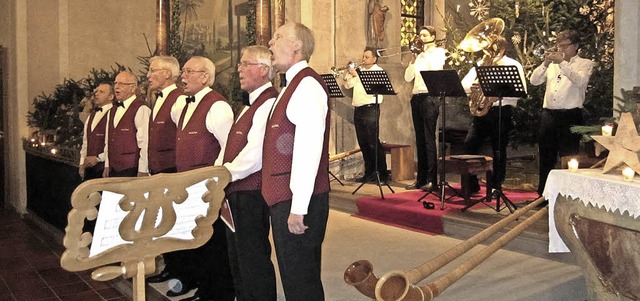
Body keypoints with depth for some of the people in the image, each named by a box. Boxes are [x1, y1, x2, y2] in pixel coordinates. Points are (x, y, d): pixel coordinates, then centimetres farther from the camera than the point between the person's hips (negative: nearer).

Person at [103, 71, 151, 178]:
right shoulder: (112, 110, 16)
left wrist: (142, 172, -19)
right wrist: (107, 166, 16)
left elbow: (144, 144, -17)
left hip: (132, 171, -7)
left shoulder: (141, 109, -12)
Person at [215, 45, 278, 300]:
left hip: (252, 191, -10)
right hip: (236, 191, 10)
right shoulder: (250, 105, 18)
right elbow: (231, 147, 20)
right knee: (237, 256, 19)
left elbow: (256, 154, -24)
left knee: (253, 259, -1)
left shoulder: (269, 103, -16)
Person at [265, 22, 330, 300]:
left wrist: (298, 207, -24)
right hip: (284, 198, 9)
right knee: (294, 275, 18)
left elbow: (309, 149, -22)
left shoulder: (307, 85, -13)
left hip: (298, 201, -9)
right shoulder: (293, 85, 16)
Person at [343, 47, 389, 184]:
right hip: (358, 110, 7)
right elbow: (348, 85, 14)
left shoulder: (378, 71, -1)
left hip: (370, 109, -7)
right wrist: (349, 73, 0)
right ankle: (369, 172, 16)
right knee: (363, 143, 9)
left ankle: (383, 174, -5)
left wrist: (356, 75, -16)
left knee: (373, 143, -9)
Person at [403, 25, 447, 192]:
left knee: (429, 139, -10)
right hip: (416, 96, 7)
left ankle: (432, 180, -8)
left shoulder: (438, 52, 2)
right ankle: (421, 179, 10)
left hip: (430, 96, -7)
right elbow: (408, 77, 11)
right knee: (419, 139, 6)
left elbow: (436, 67, -19)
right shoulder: (419, 55, 19)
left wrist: (425, 52, -9)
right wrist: (413, 61, -1)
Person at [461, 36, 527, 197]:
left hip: (502, 112, -4)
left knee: (499, 150, 1)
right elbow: (463, 83, 8)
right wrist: (472, 87, -15)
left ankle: (496, 186, 13)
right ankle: (471, 184, 6)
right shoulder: (481, 64, 14)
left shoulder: (513, 65, 0)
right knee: (469, 144, -5)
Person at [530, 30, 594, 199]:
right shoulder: (552, 64, 15)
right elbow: (534, 81, 4)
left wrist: (562, 63, -22)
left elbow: (580, 81, -17)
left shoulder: (585, 64, 3)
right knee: (546, 157, 10)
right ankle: (543, 194, 20)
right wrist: (545, 64, -10)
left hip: (570, 116, -5)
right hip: (548, 114, 5)